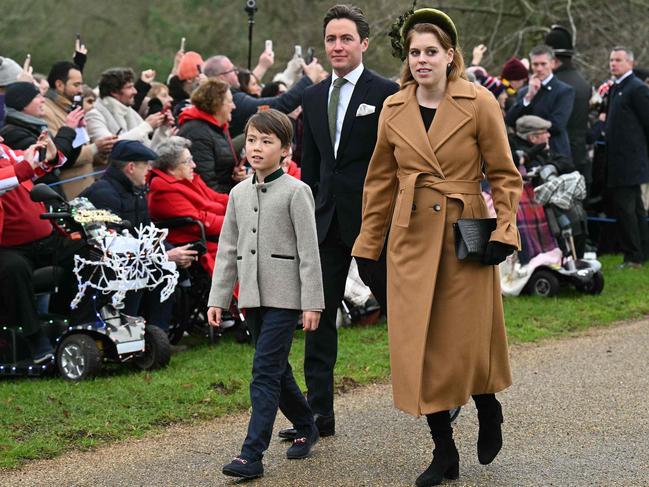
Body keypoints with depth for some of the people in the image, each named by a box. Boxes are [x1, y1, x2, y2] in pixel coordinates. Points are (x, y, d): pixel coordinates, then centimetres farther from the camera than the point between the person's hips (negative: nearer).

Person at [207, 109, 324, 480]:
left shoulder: (295, 192, -7)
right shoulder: (239, 193, 11)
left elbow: (309, 251, -9)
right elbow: (228, 250, 14)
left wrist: (312, 303, -12)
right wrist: (218, 298, 9)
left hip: (284, 296, -6)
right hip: (252, 296, 6)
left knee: (266, 371, -11)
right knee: (276, 369, 15)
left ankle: (252, 455, -12)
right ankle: (307, 428, 34)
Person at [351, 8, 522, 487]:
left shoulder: (479, 103, -5)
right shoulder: (394, 110, 5)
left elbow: (503, 174, -1)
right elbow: (381, 182, 12)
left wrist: (503, 231, -11)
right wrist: (368, 246, 11)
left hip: (467, 235, -3)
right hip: (412, 238, 3)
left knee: (468, 340, 0)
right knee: (419, 344, 1)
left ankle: (489, 411, 34)